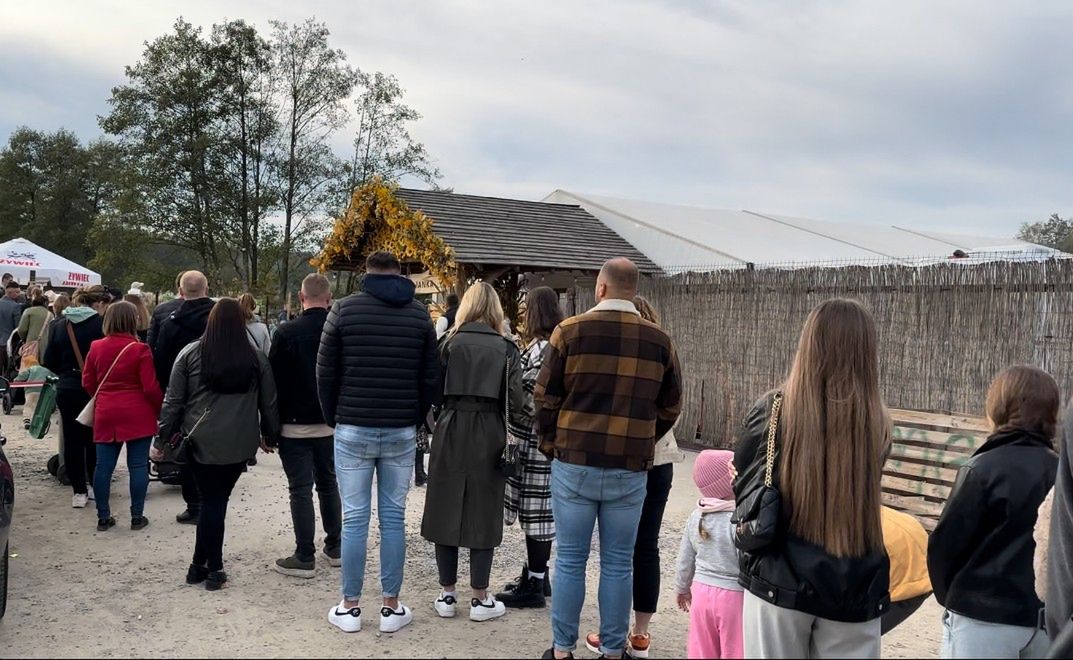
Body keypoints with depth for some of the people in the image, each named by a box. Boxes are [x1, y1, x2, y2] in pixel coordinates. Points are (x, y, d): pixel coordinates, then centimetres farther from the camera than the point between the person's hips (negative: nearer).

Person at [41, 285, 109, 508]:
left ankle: (79, 491, 12)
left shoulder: (59, 326, 3)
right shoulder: (101, 325, -12)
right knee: (94, 439, 12)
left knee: (72, 440, 9)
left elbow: (48, 362, 4)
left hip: (66, 390, 3)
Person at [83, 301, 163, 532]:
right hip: (138, 415, -4)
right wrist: (161, 409, 4)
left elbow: (87, 383, 8)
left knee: (103, 466, 9)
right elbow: (150, 388, -12)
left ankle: (103, 517, 14)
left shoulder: (96, 347, 2)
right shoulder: (139, 350, -12)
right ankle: (137, 516, 8)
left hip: (105, 415, 4)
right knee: (138, 466, 3)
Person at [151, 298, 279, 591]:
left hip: (201, 442, 0)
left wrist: (161, 439, 10)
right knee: (217, 501, 7)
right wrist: (270, 435, 23)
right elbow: (269, 403, 8)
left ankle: (202, 565, 15)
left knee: (211, 501, 9)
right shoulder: (257, 359, 1)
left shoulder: (190, 354, -1)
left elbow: (173, 401, 2)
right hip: (240, 445, 0)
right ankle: (211, 568, 11)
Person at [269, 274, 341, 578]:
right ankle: (335, 548, 24)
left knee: (301, 490, 0)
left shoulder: (286, 334, -12)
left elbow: (274, 382, -9)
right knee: (329, 483, 17)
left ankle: (305, 558, 3)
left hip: (296, 425, -4)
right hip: (331, 423, 4)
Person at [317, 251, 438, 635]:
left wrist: (333, 419, 14)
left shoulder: (344, 310, -1)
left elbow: (325, 373, 1)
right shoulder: (419, 315, 4)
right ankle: (391, 607, 12)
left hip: (353, 430, -1)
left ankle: (350, 607, 11)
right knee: (393, 518, 6)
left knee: (354, 519, 4)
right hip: (401, 433, 1)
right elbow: (430, 379, 4)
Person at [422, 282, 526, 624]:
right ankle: (480, 599, 12)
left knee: (446, 510, 10)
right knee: (483, 514, 6)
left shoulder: (450, 343, 0)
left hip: (450, 434, 1)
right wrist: (523, 424, 13)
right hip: (489, 437, 0)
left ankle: (447, 594, 16)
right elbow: (516, 402, -6)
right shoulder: (506, 349, -1)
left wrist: (436, 426, 12)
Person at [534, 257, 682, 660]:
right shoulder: (659, 341, 1)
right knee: (618, 564, 10)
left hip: (574, 464, -1)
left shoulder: (570, 331, -5)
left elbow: (545, 397, -1)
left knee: (570, 561, 8)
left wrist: (550, 444, 13)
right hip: (630, 471, 1)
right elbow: (670, 407, 8)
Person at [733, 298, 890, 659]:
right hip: (853, 588, 1)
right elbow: (864, 501, 7)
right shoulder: (876, 421, -7)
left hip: (779, 580, -1)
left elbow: (743, 486, 1)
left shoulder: (772, 410, -11)